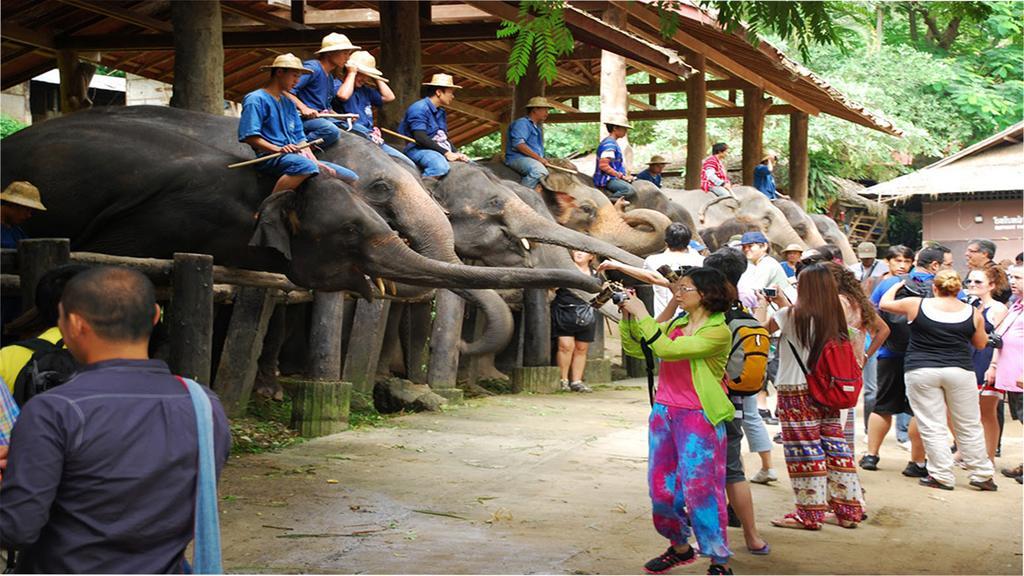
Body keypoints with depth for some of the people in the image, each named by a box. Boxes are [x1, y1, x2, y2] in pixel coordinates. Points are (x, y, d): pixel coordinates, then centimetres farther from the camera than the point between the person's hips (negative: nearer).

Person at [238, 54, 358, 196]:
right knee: (307, 166, -41)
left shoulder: (288, 103, 25)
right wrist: (278, 149, -21)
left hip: (296, 156, 8)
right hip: (271, 157, -8)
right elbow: (249, 136, -11)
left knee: (351, 178, -2)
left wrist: (316, 162, 3)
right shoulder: (255, 99, -1)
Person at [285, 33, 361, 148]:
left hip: (322, 118, 9)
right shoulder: (312, 68, -9)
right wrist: (303, 108, -27)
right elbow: (286, 90, -18)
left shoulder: (330, 77, 20)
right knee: (332, 131, -37)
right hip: (303, 118, -9)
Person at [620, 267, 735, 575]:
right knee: (661, 488, 12)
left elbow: (665, 348, -22)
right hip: (664, 411, 7)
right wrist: (627, 317, 2)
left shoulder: (719, 332, -12)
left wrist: (642, 314, -15)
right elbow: (635, 348, 15)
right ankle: (680, 547, 31)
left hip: (698, 417, -7)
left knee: (699, 489, -7)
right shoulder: (675, 324, 10)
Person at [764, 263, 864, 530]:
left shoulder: (791, 315, -12)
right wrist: (782, 302, 31)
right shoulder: (834, 316, 5)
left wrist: (763, 303, 16)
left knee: (804, 451, 0)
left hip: (796, 391, -6)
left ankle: (810, 512, 5)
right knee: (834, 446, 10)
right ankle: (847, 509, 16)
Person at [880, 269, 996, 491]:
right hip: (960, 371, 2)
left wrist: (898, 284, 29)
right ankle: (981, 475, 18)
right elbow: (981, 344, 15)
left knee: (932, 428, 3)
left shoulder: (916, 305, -2)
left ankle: (942, 476, 2)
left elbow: (885, 303, 13)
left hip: (921, 372, -1)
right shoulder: (972, 313, 2)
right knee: (969, 427, 12)